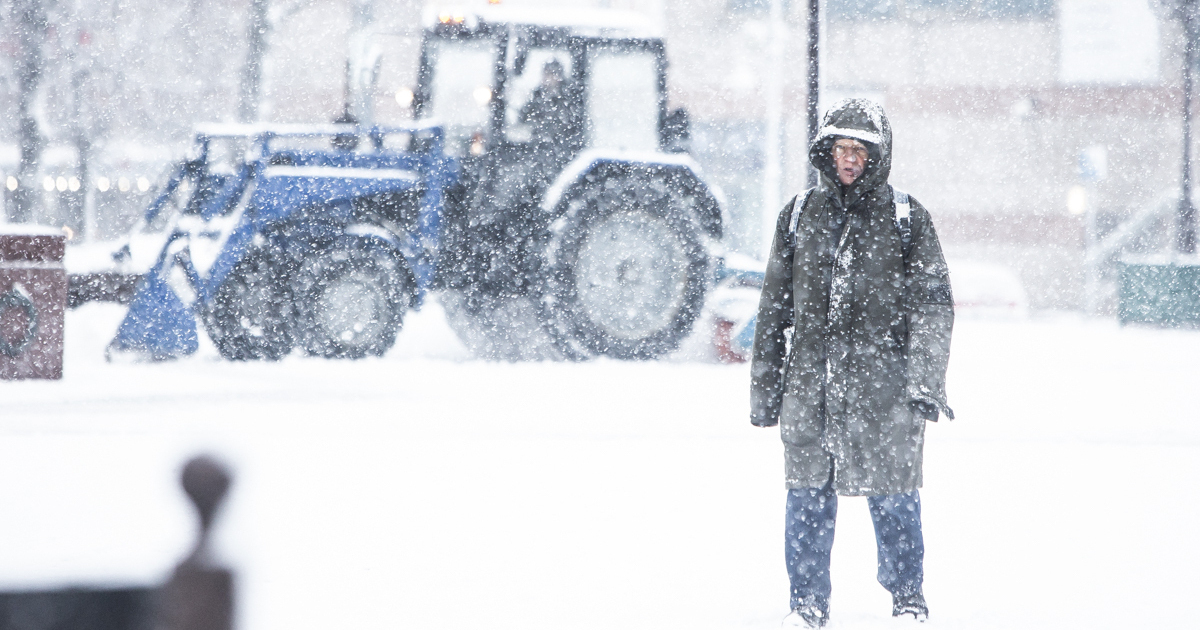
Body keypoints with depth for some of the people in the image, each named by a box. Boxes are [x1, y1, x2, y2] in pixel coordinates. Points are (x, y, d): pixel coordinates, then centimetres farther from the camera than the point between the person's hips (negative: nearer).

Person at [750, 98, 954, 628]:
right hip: (810, 381, 3)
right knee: (808, 497, 4)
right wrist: (763, 388, 14)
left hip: (882, 383, -3)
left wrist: (925, 381, -8)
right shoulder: (800, 216, 11)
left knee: (892, 499, 0)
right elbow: (774, 308, 16)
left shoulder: (905, 219, 3)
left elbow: (933, 305, 1)